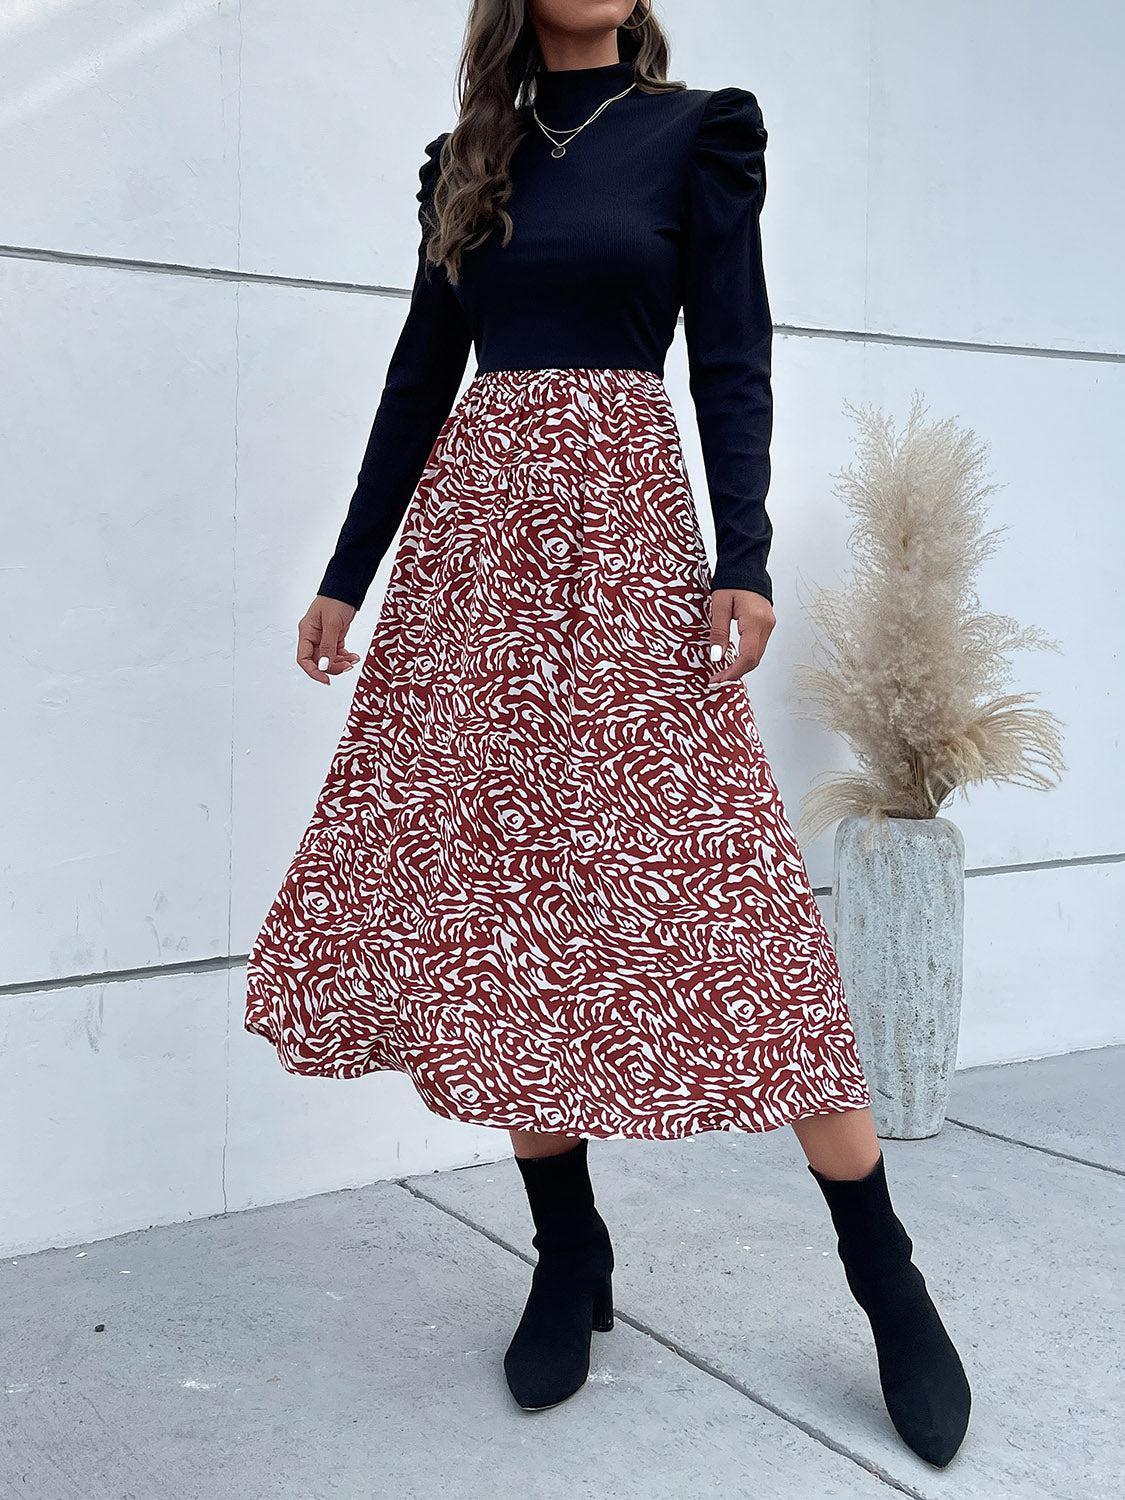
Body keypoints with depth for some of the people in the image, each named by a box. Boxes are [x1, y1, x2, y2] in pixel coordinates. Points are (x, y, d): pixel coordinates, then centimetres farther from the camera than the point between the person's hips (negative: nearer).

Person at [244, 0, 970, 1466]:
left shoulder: (698, 128, 8)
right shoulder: (467, 160, 17)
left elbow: (734, 359, 0)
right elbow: (420, 374, 16)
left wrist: (743, 562, -12)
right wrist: (347, 573, 12)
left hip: (622, 528, -4)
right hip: (470, 539, 4)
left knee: (698, 888, -10)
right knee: (494, 886, -1)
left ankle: (889, 1280, 2)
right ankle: (571, 1259, 14)